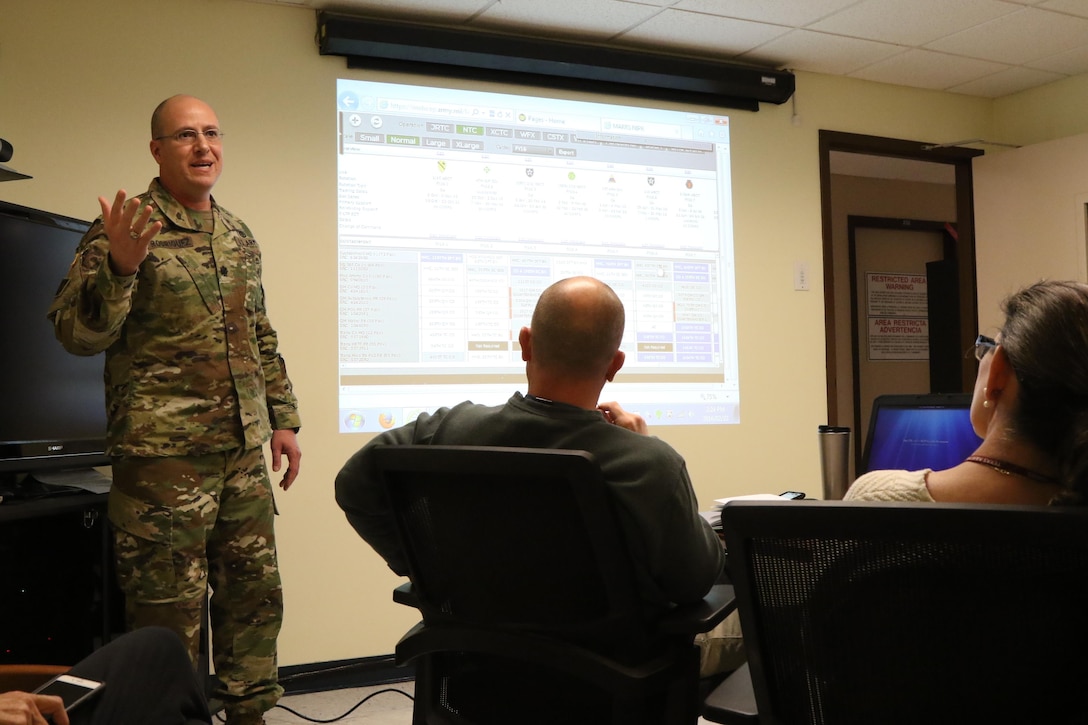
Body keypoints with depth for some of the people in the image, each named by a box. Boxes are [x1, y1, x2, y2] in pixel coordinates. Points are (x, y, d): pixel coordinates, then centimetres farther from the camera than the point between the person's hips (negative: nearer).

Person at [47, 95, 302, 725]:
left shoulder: (240, 237, 14)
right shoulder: (127, 230, -5)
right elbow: (76, 334, -10)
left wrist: (284, 418, 16)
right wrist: (118, 267, -26)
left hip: (243, 453, 6)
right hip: (164, 454, -6)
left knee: (256, 595, 13)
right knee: (170, 610, 0)